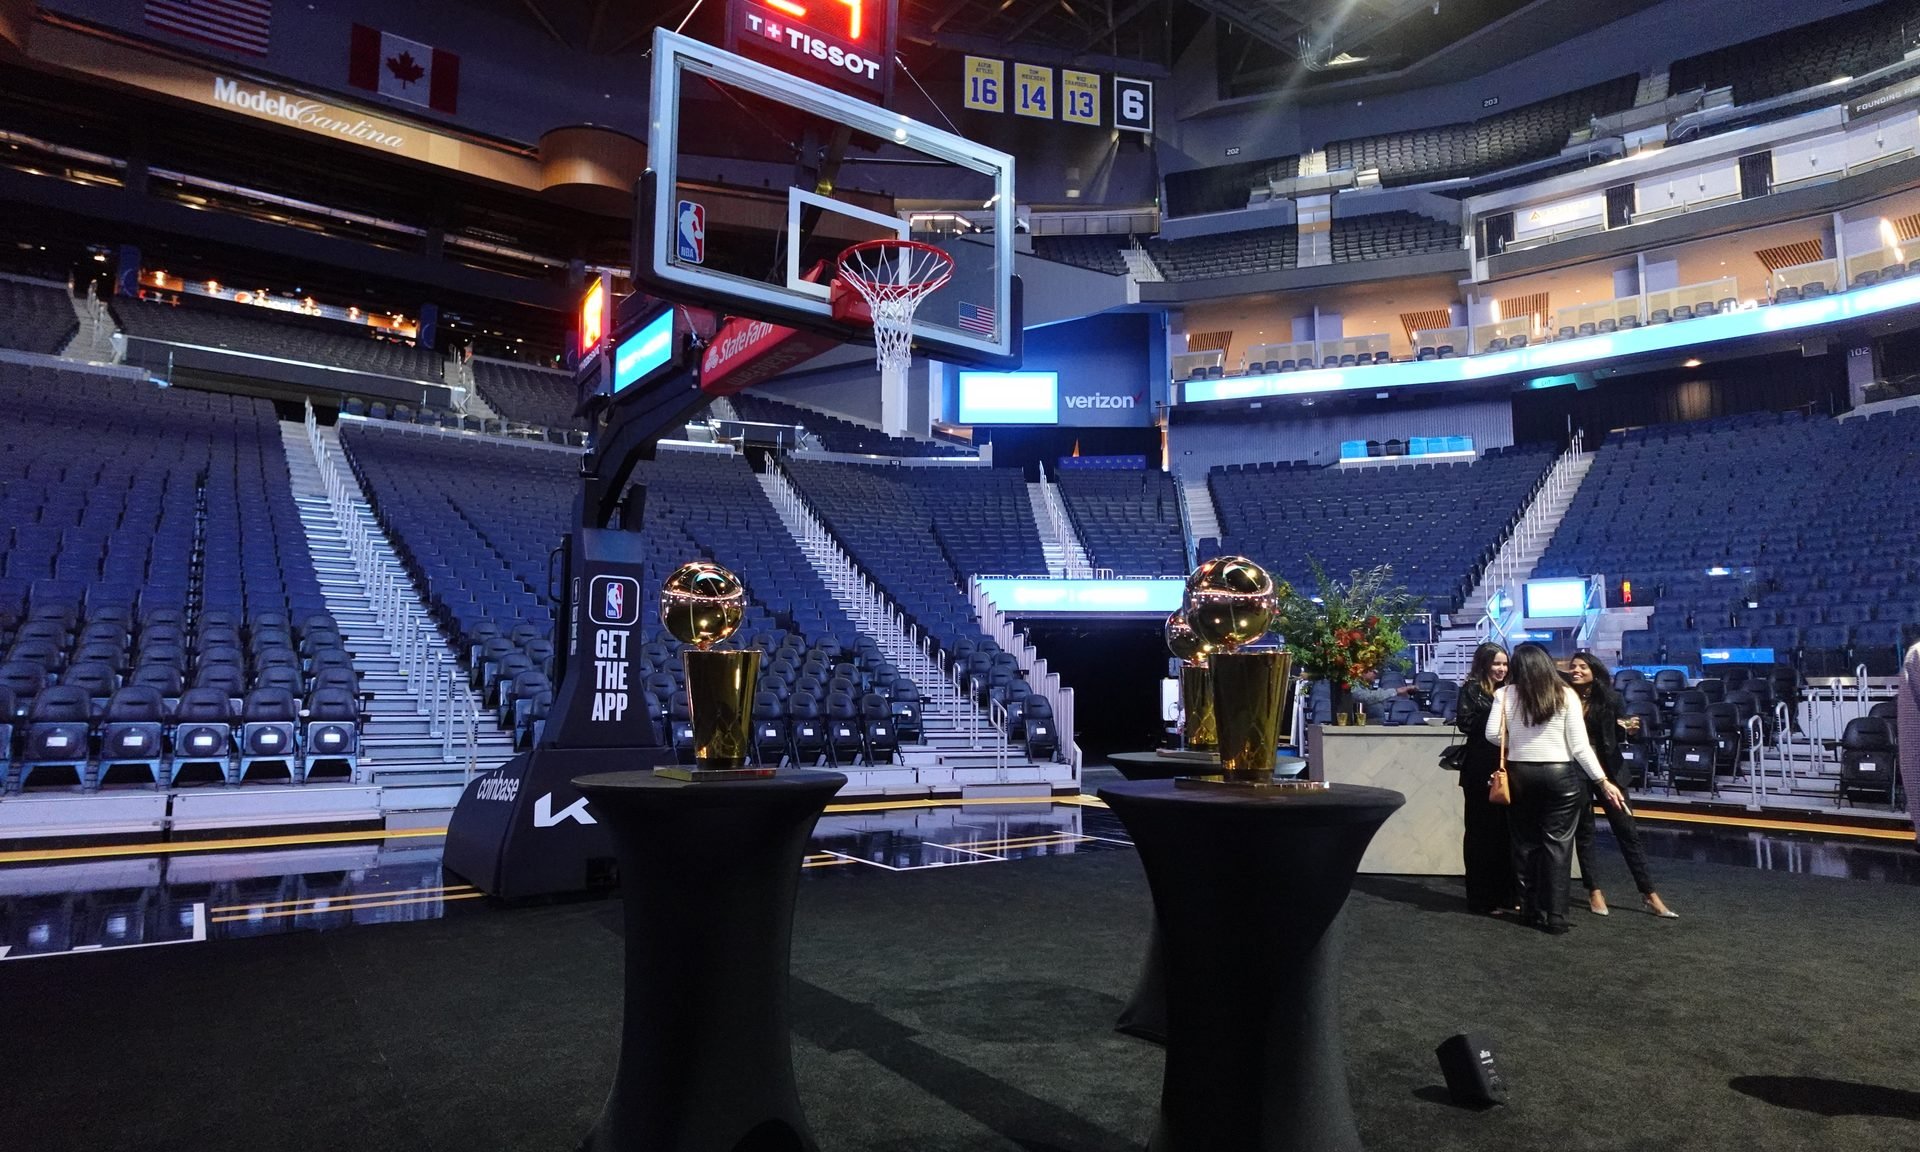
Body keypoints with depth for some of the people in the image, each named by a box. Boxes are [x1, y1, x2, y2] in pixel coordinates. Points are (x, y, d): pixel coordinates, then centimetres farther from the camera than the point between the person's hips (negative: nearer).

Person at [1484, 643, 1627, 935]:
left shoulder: (1505, 694, -2)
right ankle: (1555, 917, 2)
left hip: (1520, 774, 1)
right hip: (1559, 775, -1)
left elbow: (1492, 735, -6)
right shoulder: (1566, 695, -3)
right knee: (1557, 844, 3)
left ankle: (1531, 910, 18)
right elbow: (1579, 746, -6)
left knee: (1525, 843, 11)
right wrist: (1603, 781, -1)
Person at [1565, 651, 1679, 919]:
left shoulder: (1609, 699, -4)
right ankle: (1594, 892, 18)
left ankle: (1649, 894, 12)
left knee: (1627, 830, 4)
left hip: (1608, 769, 0)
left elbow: (1615, 735, 6)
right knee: (1583, 832, 8)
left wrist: (1628, 728, -13)